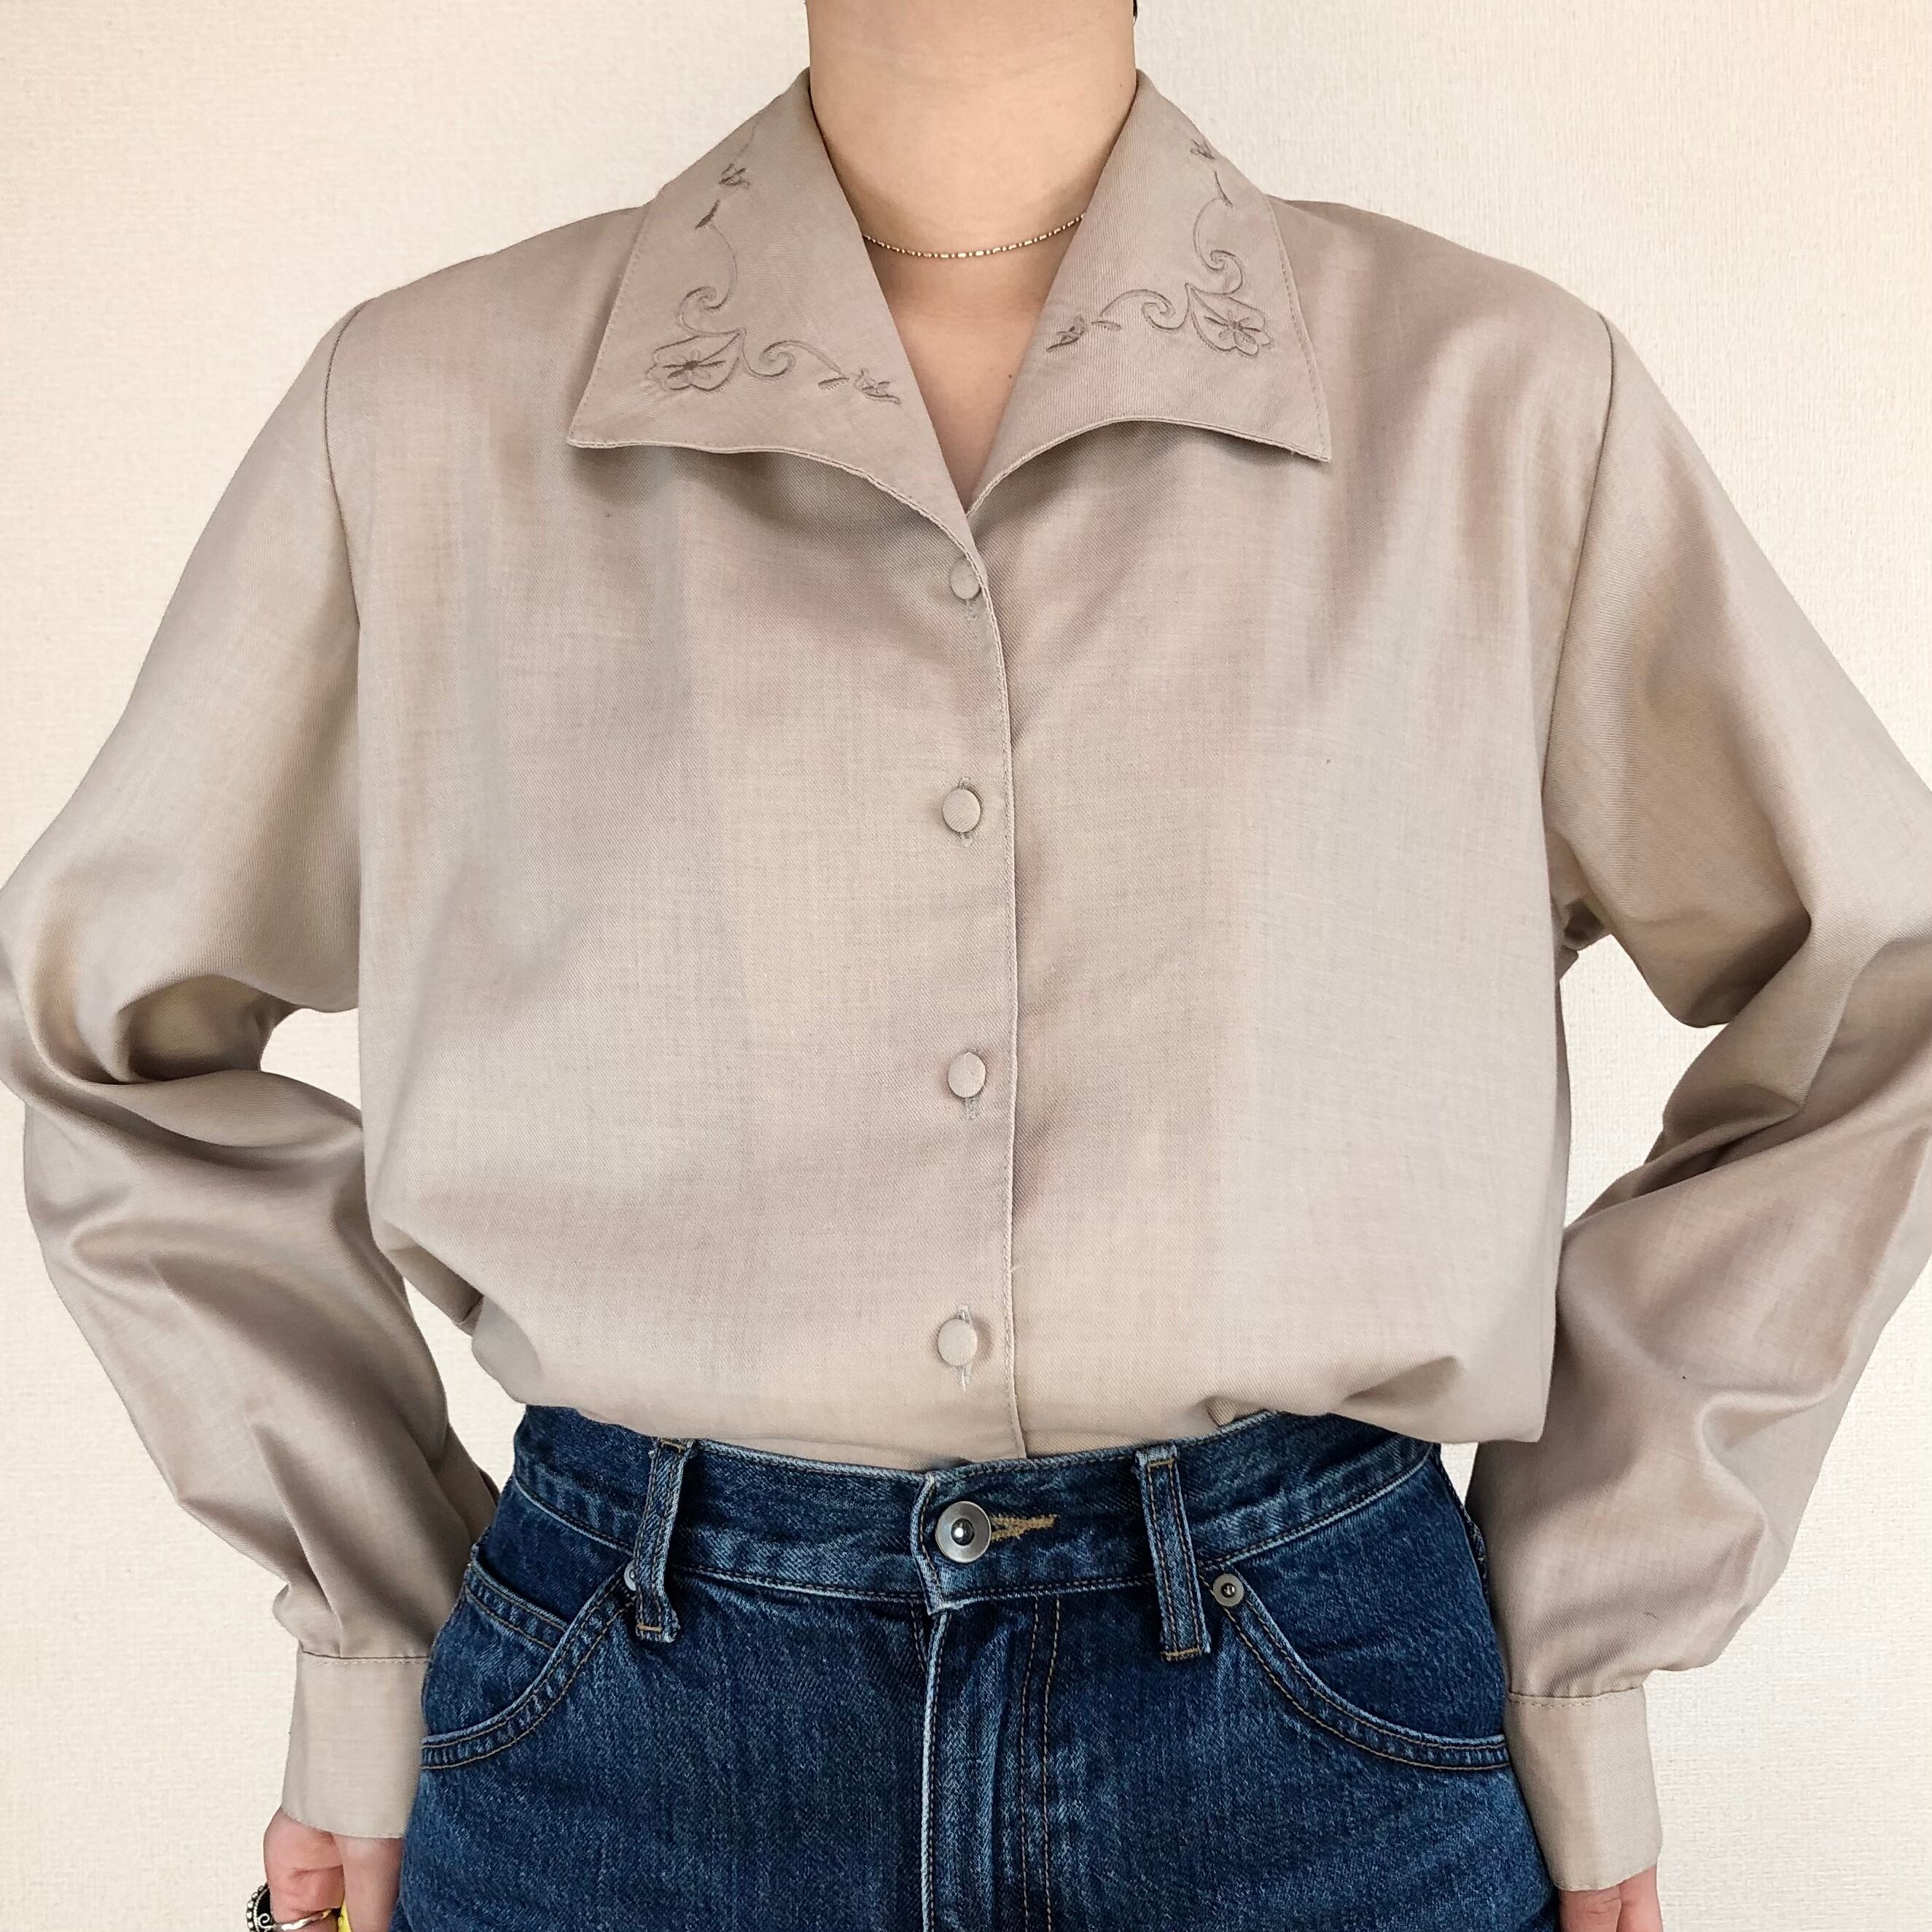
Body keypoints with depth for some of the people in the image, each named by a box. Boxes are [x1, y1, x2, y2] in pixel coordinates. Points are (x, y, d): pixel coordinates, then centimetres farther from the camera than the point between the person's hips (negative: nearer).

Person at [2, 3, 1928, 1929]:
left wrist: (1587, 1636, 2)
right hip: (625, 1744, 1)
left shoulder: (1501, 396, -3)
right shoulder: (423, 411, -2)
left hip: (1315, 1714, 1)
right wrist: (373, 1630, 4)